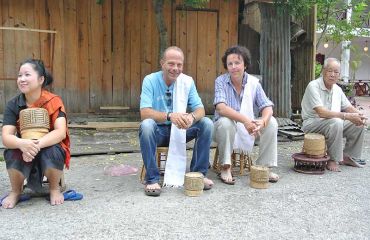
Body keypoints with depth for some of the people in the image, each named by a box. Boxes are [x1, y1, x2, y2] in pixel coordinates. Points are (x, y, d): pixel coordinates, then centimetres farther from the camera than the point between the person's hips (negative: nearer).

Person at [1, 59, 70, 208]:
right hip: (24, 151, 2)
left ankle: (54, 188, -2)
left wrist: (37, 145, -42)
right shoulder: (13, 105, -9)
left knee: (53, 152, -35)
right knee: (13, 153, -31)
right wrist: (22, 144, -42)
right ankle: (16, 191, 0)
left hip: (48, 149, -1)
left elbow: (61, 132, -26)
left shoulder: (54, 101, -15)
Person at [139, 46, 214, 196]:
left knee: (207, 123, -19)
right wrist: (169, 116, -41)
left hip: (180, 130, 3)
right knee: (146, 125, -35)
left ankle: (198, 173, -6)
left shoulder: (187, 81, -4)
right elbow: (144, 113, -23)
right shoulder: (150, 80, -13)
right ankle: (152, 178, -22)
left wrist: (192, 117, -34)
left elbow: (200, 109, -9)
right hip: (159, 130, -3)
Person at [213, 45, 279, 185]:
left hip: (249, 128, 3)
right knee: (225, 122, -35)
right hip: (225, 127, -3)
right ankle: (225, 168, -19)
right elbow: (221, 108, -27)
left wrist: (263, 121, -33)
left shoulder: (253, 82, -3)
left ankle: (264, 167, -6)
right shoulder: (221, 81, -11)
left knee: (271, 122, -17)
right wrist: (245, 120, -40)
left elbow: (267, 107, -8)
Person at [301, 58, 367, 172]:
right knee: (336, 122, -34)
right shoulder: (313, 86, -17)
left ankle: (348, 157, 10)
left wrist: (358, 115, -9)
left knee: (359, 124, -4)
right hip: (312, 123, -8)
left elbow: (348, 107, 15)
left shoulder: (337, 89, 9)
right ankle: (333, 160, -21)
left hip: (334, 124, 8)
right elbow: (321, 112, -28)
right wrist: (347, 116, -30)